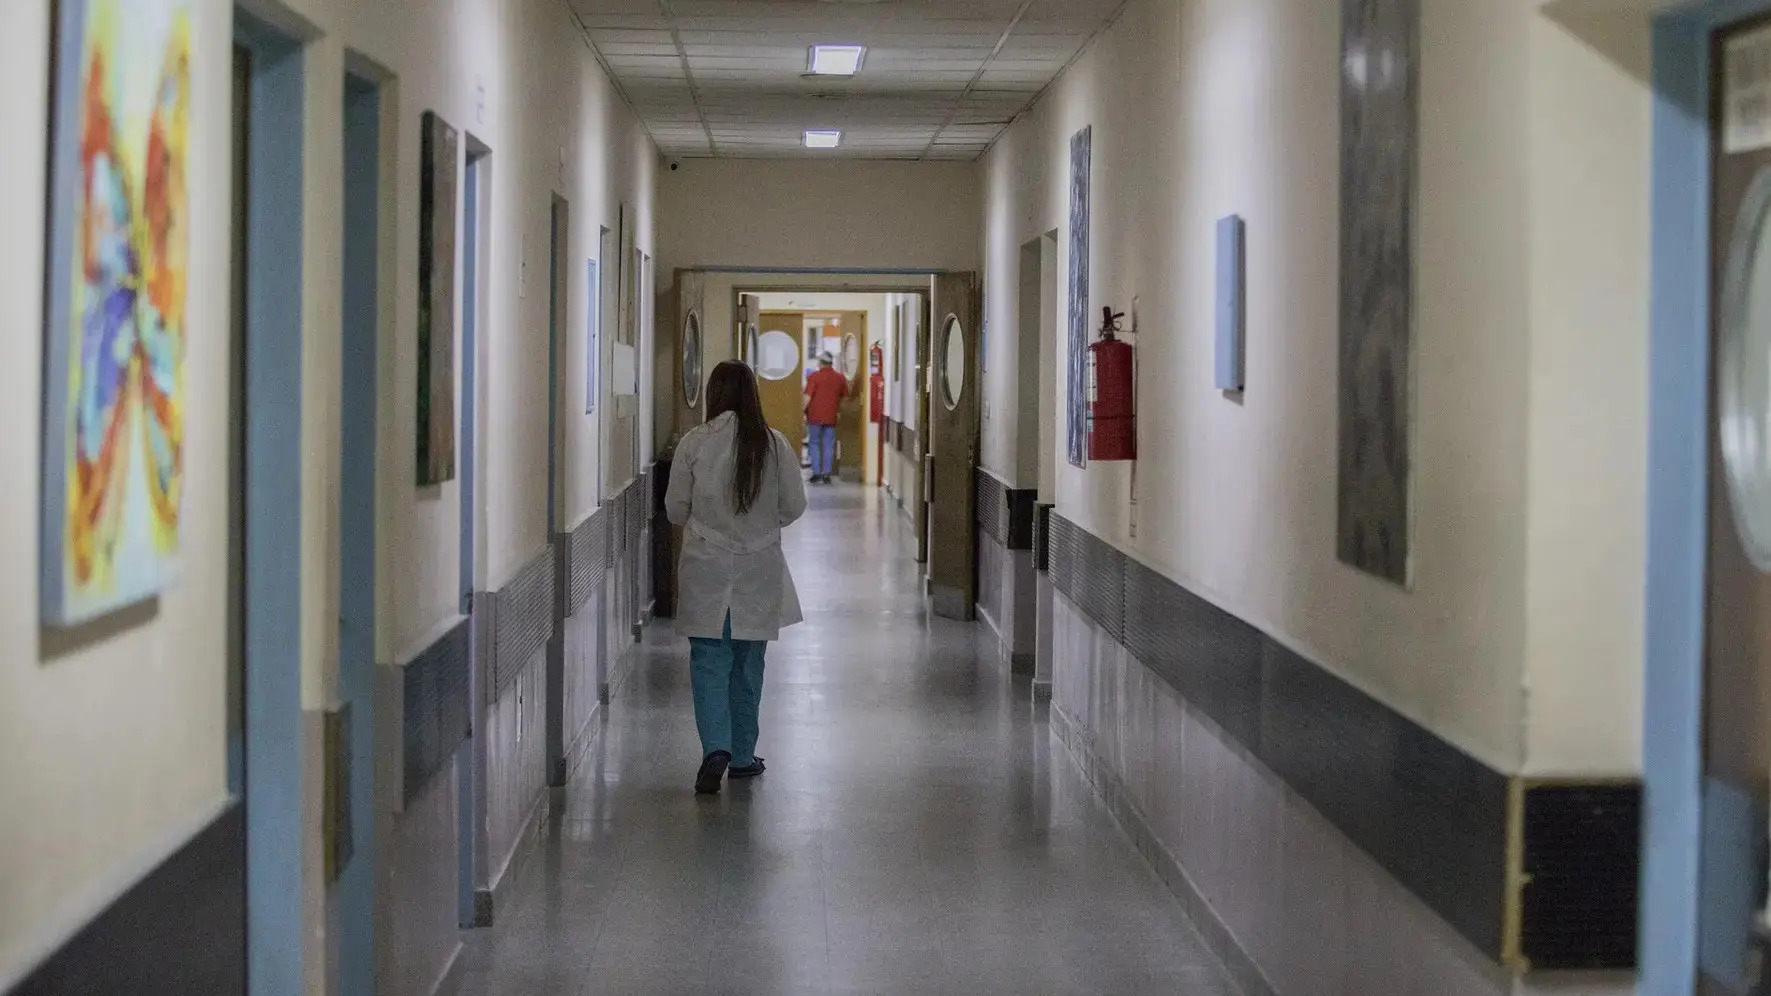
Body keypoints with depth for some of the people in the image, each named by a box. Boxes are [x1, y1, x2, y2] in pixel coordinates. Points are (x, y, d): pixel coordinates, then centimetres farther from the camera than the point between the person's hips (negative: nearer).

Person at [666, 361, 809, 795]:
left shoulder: (694, 443, -8)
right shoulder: (774, 444, -6)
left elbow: (675, 507, -1)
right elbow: (794, 506, 0)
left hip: (706, 567, -1)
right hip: (758, 568, 2)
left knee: (709, 661, 2)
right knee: (747, 663, 14)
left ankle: (716, 748, -15)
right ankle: (742, 756, 22)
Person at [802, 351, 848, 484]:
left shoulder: (814, 377, -7)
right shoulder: (840, 378, 4)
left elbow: (808, 397, -11)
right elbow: (844, 397, 11)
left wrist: (804, 412, -4)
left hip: (815, 417, -3)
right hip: (831, 417, 3)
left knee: (815, 444, 7)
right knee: (829, 446, 7)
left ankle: (816, 473, 3)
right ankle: (827, 474, 3)